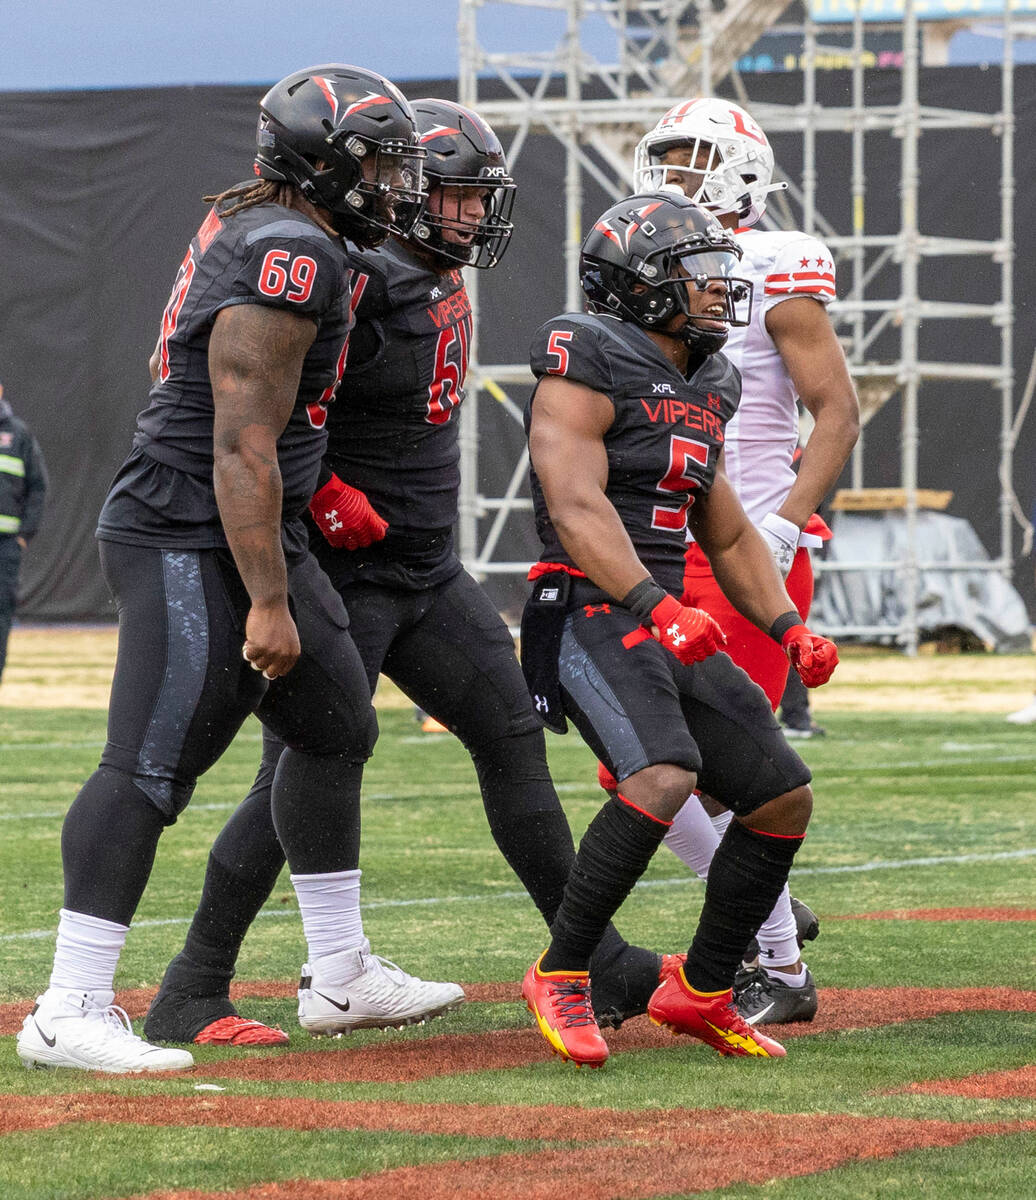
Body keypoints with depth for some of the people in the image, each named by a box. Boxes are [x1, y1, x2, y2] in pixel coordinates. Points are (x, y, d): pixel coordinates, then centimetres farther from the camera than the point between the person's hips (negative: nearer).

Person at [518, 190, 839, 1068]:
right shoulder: (588, 370, -9)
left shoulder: (701, 394, 18)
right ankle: (561, 976, -18)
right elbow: (577, 509, -20)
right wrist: (658, 607, -32)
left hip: (672, 630, 9)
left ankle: (702, 992, 18)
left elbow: (728, 537, 25)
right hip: (590, 618, -9)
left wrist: (791, 630, 10)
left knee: (784, 796, 5)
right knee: (665, 775, -30)